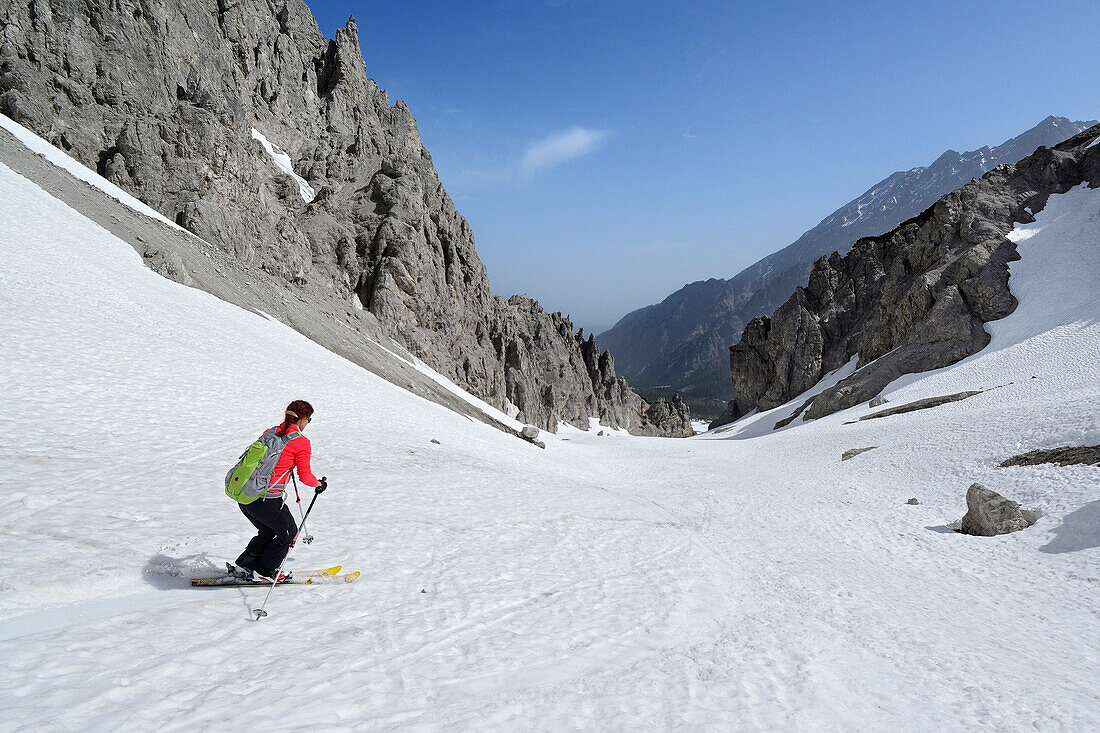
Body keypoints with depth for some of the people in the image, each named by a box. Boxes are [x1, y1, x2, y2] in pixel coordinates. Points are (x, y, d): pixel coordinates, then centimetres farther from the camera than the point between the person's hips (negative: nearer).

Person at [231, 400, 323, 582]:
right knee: (288, 533, 19)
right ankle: (266, 571, 23)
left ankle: (243, 567, 27)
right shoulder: (301, 442, -8)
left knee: (268, 531, 29)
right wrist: (318, 484, 10)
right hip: (268, 500, -7)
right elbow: (305, 476, -10)